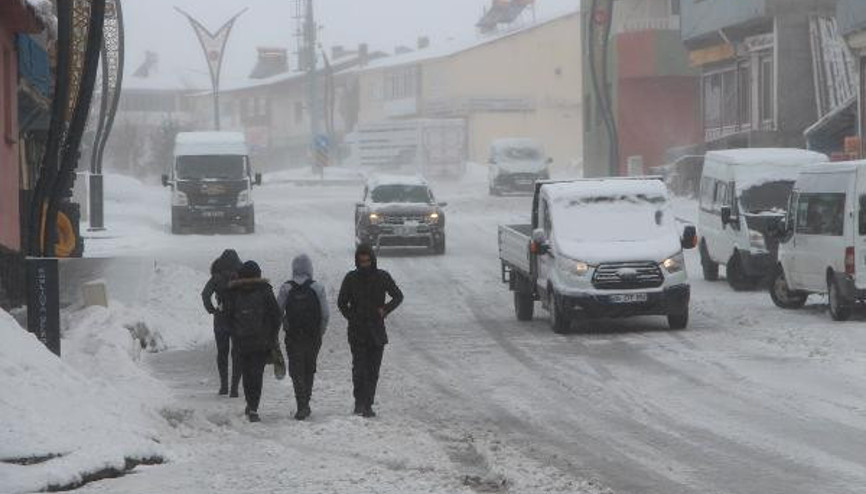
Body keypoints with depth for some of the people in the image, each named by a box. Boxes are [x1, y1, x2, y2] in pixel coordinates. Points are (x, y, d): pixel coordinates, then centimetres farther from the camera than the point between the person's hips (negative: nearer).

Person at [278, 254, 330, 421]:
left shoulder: (286, 288, -4)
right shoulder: (317, 288, -4)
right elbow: (326, 315, -4)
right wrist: (320, 334, 9)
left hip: (293, 337, -1)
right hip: (313, 337, 1)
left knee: (296, 372, 2)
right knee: (309, 370, 17)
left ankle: (302, 406, -10)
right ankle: (305, 403, 20)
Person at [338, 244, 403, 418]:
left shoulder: (382, 277, 3)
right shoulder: (351, 278, 2)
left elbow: (398, 296, 12)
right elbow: (342, 302, 12)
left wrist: (385, 310, -1)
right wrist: (351, 317, 0)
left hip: (377, 332, 1)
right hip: (357, 331, -1)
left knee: (373, 371, 0)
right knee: (359, 368, -13)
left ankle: (368, 405, 5)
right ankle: (359, 402, -2)